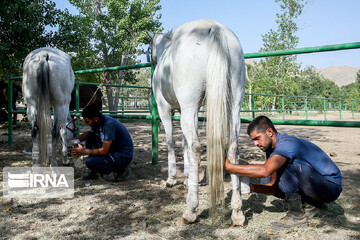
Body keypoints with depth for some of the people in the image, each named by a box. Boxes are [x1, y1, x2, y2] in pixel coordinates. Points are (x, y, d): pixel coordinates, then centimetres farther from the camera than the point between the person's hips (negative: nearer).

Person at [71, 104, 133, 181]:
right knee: (89, 138, 3)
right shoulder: (98, 121, 0)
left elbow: (104, 151, -26)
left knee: (89, 162, -20)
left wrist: (83, 151, -17)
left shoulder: (109, 124, -27)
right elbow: (89, 132, 23)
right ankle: (93, 172, 8)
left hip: (124, 156, -9)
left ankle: (119, 171, -2)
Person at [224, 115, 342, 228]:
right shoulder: (271, 150, 3)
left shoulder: (287, 143, -26)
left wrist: (228, 166, -35)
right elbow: (275, 186, 4)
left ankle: (297, 215, -10)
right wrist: (252, 187, -13)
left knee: (285, 165, -29)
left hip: (331, 186, -9)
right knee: (266, 181, 1)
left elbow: (264, 170, -41)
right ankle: (312, 204, 11)